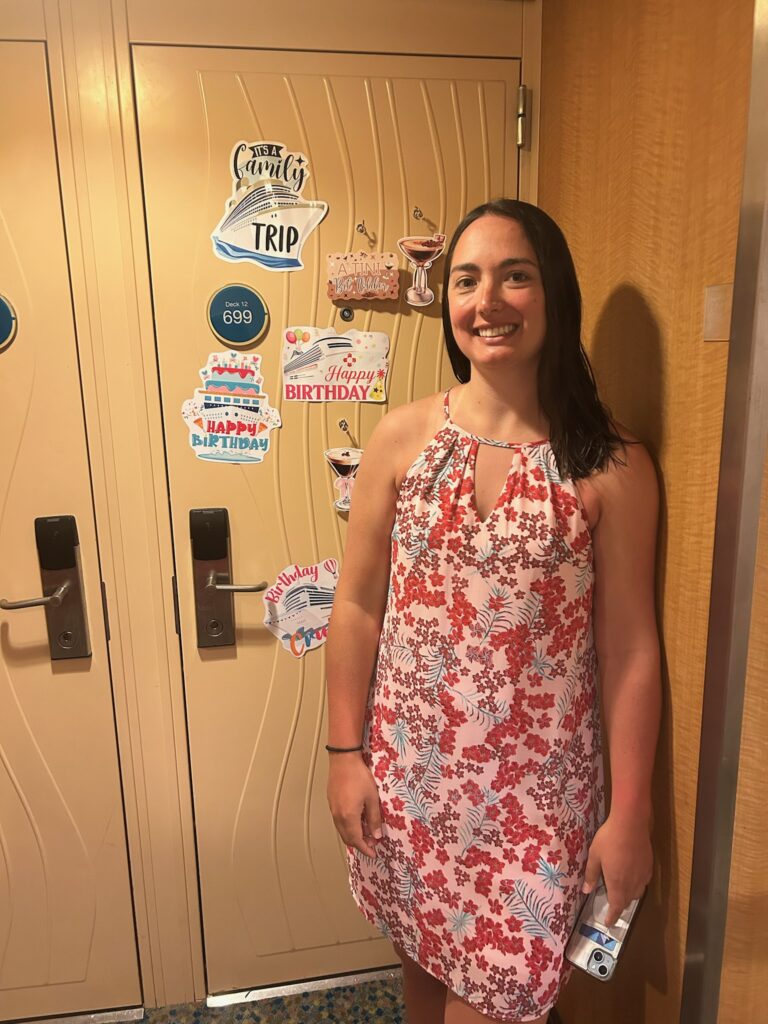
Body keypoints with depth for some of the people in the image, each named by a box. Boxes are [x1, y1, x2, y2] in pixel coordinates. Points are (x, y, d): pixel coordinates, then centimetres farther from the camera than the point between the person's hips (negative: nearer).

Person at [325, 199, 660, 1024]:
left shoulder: (612, 466, -10)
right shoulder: (401, 437, -6)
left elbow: (631, 650, -6)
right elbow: (357, 606, -2)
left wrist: (631, 812, -2)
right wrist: (344, 753, 0)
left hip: (536, 789, -1)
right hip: (408, 770, 2)